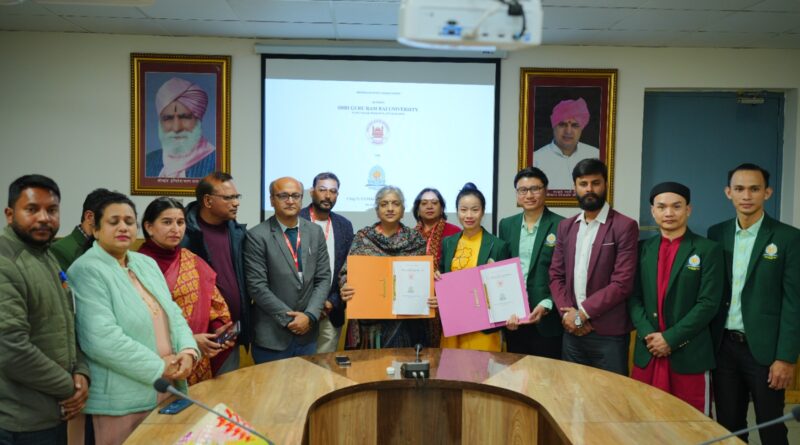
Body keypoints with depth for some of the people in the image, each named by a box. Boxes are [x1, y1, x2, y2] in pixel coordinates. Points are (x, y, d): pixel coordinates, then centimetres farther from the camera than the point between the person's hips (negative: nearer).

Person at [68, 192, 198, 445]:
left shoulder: (147, 263, 11)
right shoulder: (87, 270, -12)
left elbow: (173, 313, 10)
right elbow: (101, 338, -22)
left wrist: (188, 350, -9)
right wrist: (159, 368, -18)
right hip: (122, 400, -7)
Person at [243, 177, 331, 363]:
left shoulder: (315, 232, 5)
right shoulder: (257, 236, -8)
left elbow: (323, 278, 4)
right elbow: (257, 286, -11)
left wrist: (310, 316, -9)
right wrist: (289, 318, -13)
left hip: (308, 333, 4)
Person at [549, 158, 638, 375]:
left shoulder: (624, 226, -7)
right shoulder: (566, 226, 11)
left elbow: (622, 283, -13)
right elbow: (556, 275, 8)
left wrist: (583, 313, -13)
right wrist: (566, 312, -7)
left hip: (609, 334, -5)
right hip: (572, 330, 5)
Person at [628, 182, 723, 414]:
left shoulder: (708, 250, -3)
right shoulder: (643, 248, 8)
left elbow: (708, 304, -10)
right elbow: (634, 297, 5)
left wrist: (671, 338, -14)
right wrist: (648, 335, -10)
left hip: (690, 354, -3)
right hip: (647, 352, 3)